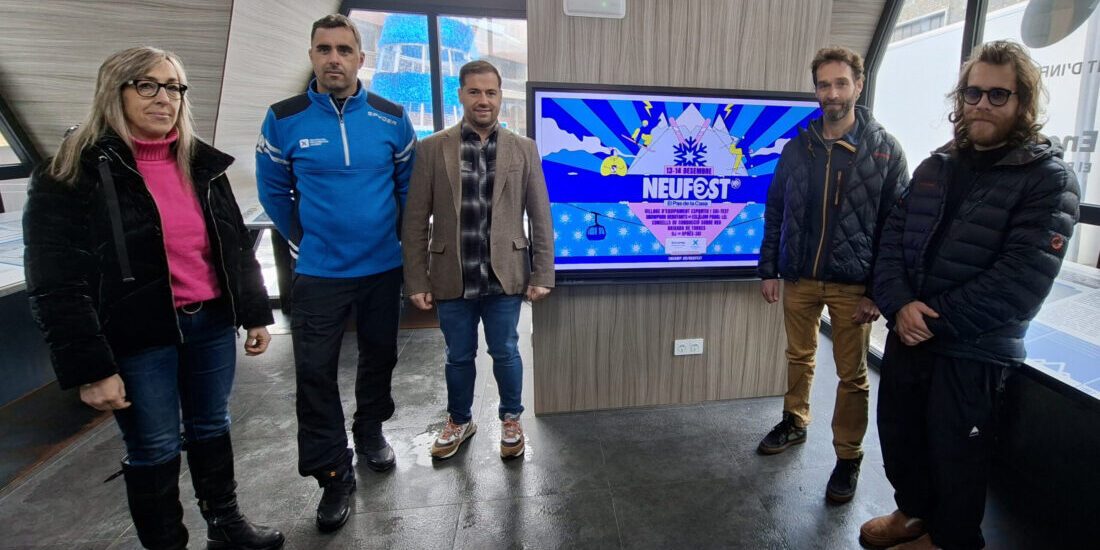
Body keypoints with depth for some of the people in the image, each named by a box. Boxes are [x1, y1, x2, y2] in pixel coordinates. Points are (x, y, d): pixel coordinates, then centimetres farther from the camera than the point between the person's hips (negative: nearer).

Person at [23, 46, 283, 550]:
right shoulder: (73, 174, -9)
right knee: (154, 449, 9)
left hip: (212, 324, 5)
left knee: (212, 427, 19)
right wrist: (90, 369, -15)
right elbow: (56, 286, -12)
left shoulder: (202, 163, 8)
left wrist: (254, 314, 8)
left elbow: (236, 246, 11)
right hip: (139, 338, -5)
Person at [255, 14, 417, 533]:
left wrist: (397, 236, 8)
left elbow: (408, 184, 9)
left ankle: (370, 430, 41)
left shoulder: (392, 118, -2)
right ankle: (333, 475, 17)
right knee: (315, 372, 0)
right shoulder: (284, 119, -4)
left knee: (379, 355, 16)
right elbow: (273, 189, 8)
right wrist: (301, 239, 8)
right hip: (318, 272, -1)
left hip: (382, 267, 2)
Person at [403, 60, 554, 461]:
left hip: (505, 276, 0)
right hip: (452, 277, 0)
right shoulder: (432, 149, 0)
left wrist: (543, 274, -3)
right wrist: (417, 280, -5)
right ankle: (459, 421, 40)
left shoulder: (523, 149, 2)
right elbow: (415, 222, -1)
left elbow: (540, 217, 1)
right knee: (459, 356, 16)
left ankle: (511, 420, 38)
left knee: (505, 353, 13)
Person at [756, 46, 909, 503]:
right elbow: (775, 211, 7)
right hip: (799, 278, 3)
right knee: (798, 357, 18)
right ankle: (794, 424, 39)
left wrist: (879, 292, -10)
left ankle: (848, 457, 24)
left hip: (852, 286, -2)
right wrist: (768, 269, 3)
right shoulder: (797, 148, 4)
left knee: (852, 375, 8)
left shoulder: (884, 151, -4)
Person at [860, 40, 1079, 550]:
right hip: (906, 334, 5)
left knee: (953, 449, 11)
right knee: (897, 431, 19)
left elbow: (1021, 280, -17)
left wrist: (936, 322, -18)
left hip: (973, 350, -5)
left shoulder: (1048, 178, -8)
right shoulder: (936, 166, 8)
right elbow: (893, 237, 2)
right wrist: (899, 304, -13)